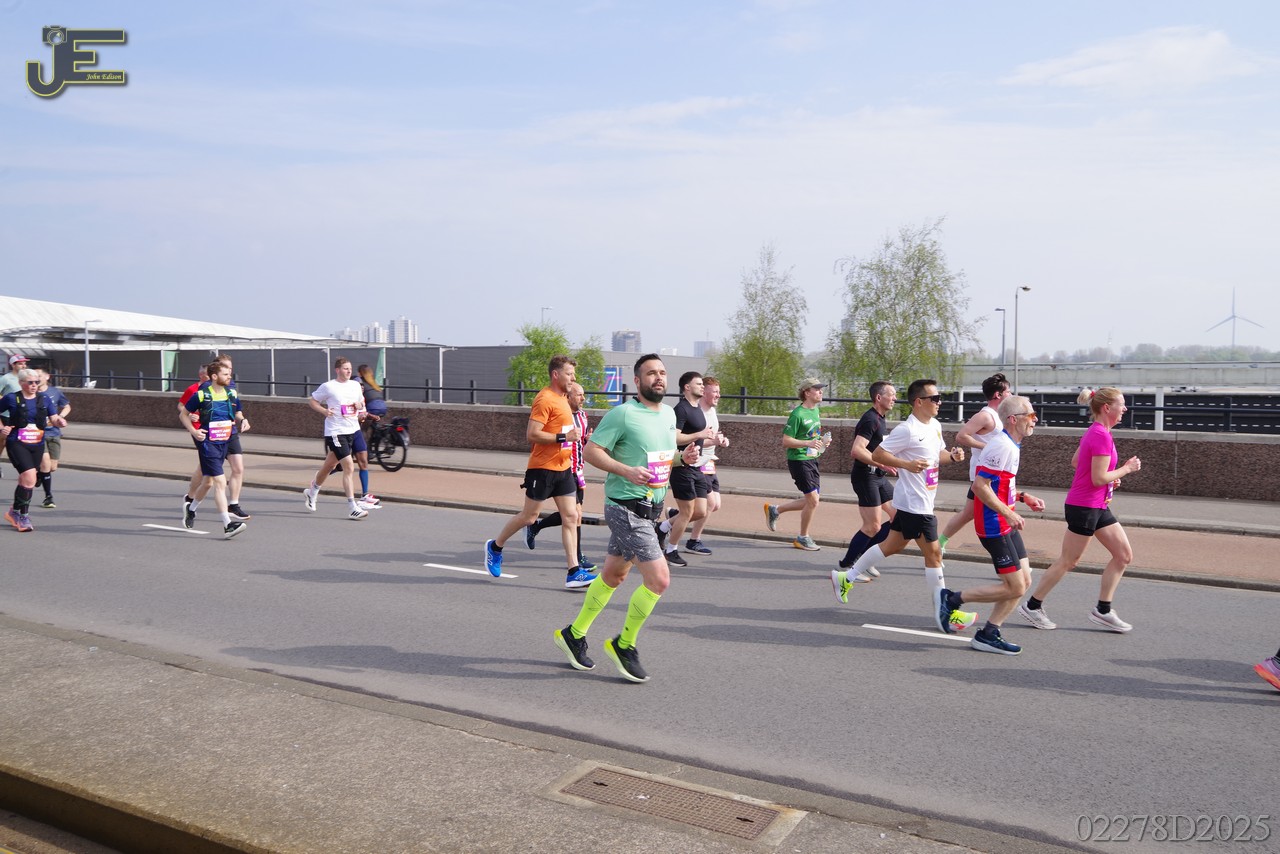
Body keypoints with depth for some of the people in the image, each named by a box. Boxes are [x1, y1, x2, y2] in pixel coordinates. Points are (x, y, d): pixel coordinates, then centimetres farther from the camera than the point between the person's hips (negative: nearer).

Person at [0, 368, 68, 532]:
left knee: (25, 480, 15)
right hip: (17, 443, -4)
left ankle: (14, 512, 36)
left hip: (37, 445, 4)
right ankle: (23, 517, -4)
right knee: (29, 478, -18)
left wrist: (60, 421, -20)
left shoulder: (45, 399, 6)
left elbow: (54, 419, 2)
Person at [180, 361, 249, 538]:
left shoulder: (232, 393, 5)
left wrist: (242, 421, -6)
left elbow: (238, 414, 17)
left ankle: (190, 508, 47)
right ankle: (228, 525, -14)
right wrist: (193, 431, -12)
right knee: (220, 482, -14)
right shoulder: (201, 394, -9)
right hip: (208, 442, -6)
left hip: (226, 442, 6)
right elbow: (183, 414, 2)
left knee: (208, 482, 21)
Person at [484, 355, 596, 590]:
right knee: (529, 515, 4)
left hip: (563, 468, 8)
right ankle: (495, 547, 28)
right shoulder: (545, 399, -15)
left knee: (570, 517, 1)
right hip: (543, 467, -8)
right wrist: (563, 437, -23)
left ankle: (573, 572, 0)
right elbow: (532, 434, -21)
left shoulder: (562, 398, 14)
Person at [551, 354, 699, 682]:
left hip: (651, 507, 9)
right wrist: (628, 471, -25)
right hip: (625, 508, -9)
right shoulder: (622, 414, -13)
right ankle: (624, 644, 8)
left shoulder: (669, 414, 11)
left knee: (613, 576, 18)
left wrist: (685, 457, 2)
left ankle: (574, 634, 34)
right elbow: (592, 450, -12)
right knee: (659, 579, -12)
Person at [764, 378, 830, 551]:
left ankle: (774, 510, 27)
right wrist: (808, 443, -26)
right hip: (799, 460, -9)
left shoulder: (816, 410, 11)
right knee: (813, 500, -8)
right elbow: (786, 441, -17)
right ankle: (803, 538, 8)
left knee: (810, 501, 11)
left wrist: (822, 440, 5)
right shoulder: (798, 414, -16)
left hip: (812, 459, 9)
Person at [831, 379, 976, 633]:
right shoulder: (907, 430, -19)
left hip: (922, 502, 10)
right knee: (933, 553, -3)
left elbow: (938, 453, 24)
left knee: (892, 545, 17)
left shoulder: (935, 426, 10)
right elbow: (877, 454, -17)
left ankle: (846, 578, 28)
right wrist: (908, 464, -28)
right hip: (914, 504, -9)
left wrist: (953, 456, 3)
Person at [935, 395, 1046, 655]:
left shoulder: (1012, 445, 14)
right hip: (994, 525, -10)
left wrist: (1023, 497, 12)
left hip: (1005, 525, 10)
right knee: (1014, 587, -7)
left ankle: (988, 634, 16)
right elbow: (979, 485, -23)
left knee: (1024, 581, 9)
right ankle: (952, 599, 4)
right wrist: (1008, 513, -23)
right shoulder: (1001, 445, -18)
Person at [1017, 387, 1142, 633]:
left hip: (1098, 507, 10)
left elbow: (1075, 461, 22)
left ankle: (1103, 611, 15)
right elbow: (1099, 479, -22)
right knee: (1067, 562, 0)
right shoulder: (1101, 436, -20)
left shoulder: (1093, 432, 10)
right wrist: (1126, 469, -8)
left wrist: (1110, 477, 15)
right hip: (1084, 507, -10)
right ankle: (1032, 606, 12)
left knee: (1124, 555, 9)